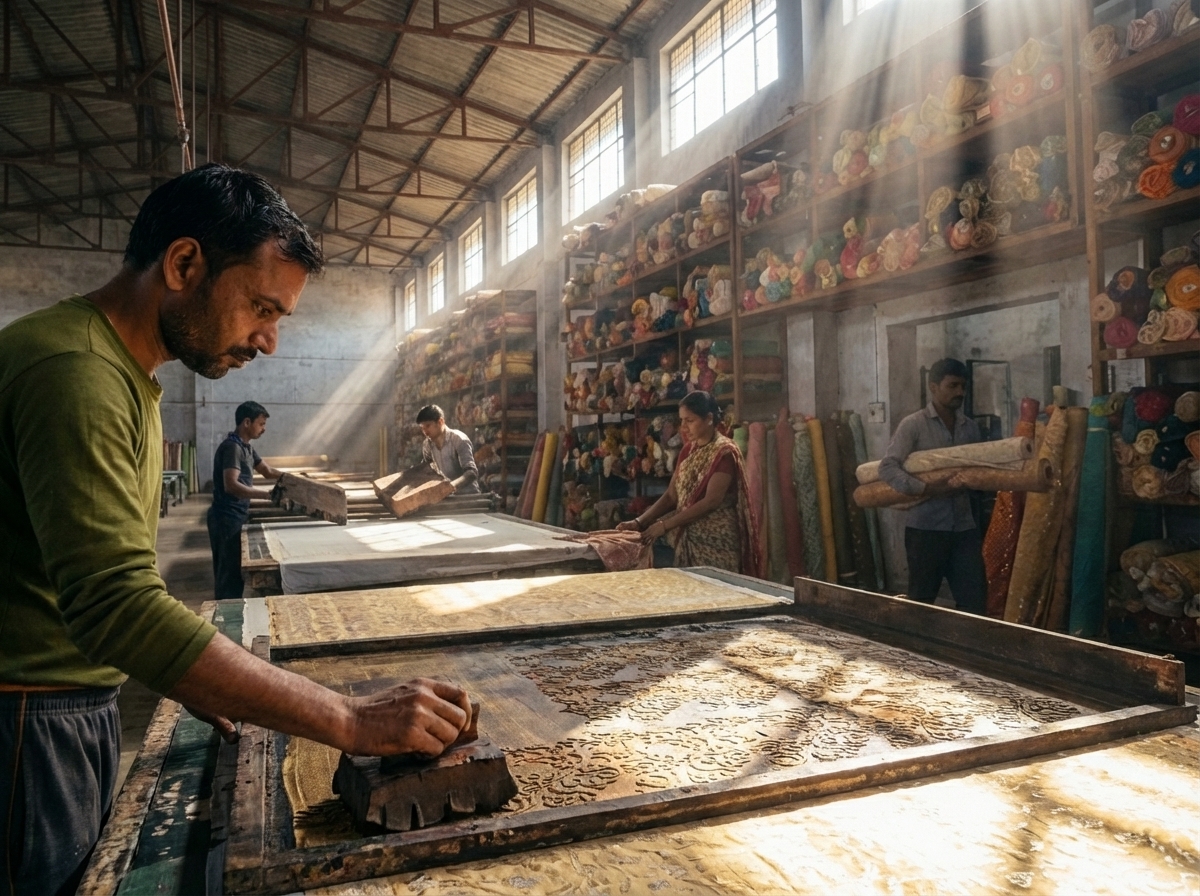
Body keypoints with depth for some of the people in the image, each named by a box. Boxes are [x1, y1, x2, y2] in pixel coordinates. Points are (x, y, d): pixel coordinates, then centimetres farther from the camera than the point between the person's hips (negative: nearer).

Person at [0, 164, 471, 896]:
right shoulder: (72, 370, -23)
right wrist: (351, 720, -32)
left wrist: (187, 685, 7)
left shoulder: (124, 373, 9)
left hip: (86, 704, 9)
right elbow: (120, 608, -33)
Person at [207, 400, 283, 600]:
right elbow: (231, 486, -30)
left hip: (236, 516, 10)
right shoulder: (232, 447, -18)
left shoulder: (245, 447, 13)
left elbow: (268, 471, 20)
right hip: (227, 518, -10)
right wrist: (268, 494, -35)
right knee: (230, 574, -6)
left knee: (231, 572, 15)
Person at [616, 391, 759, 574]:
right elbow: (671, 495, 9)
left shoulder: (724, 452, -11)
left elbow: (711, 501, -19)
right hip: (687, 538, 7)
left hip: (715, 541, -7)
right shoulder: (688, 450, 11)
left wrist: (664, 525, -20)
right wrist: (639, 522, -4)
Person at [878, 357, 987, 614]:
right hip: (925, 526, -5)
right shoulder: (913, 424, -6)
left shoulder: (971, 427, 11)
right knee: (922, 599, 5)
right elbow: (887, 468, -14)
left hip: (964, 526, 5)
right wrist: (927, 489, -24)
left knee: (975, 597, 5)